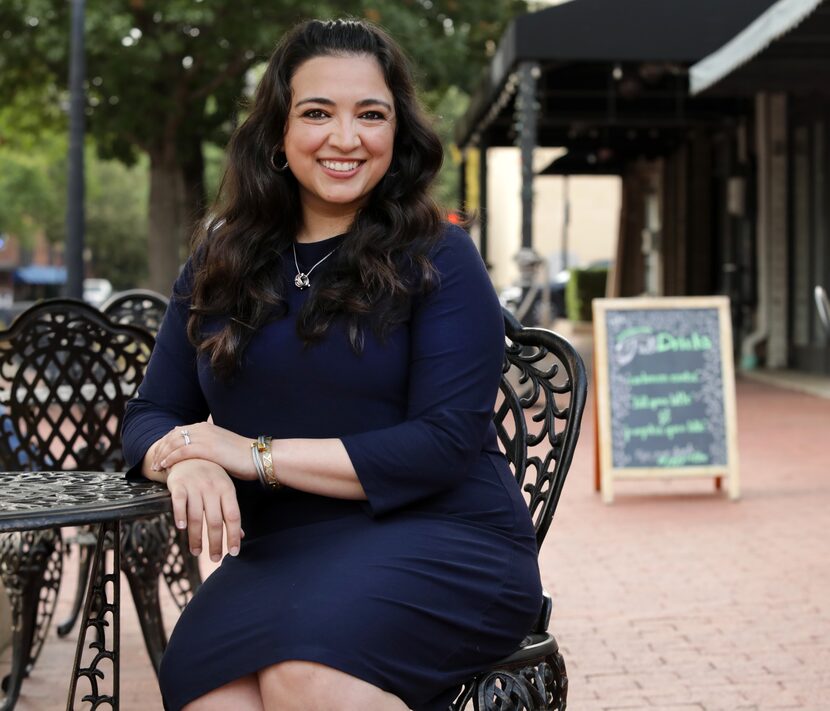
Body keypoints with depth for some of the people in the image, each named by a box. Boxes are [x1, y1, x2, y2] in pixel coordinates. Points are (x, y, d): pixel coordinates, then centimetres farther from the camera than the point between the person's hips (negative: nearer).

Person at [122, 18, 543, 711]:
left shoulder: (437, 259, 0)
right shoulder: (220, 264, 14)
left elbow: (445, 442, -9)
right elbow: (151, 418, 13)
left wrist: (258, 455, -11)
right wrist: (188, 464, -12)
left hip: (439, 541, -2)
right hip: (277, 553, 3)